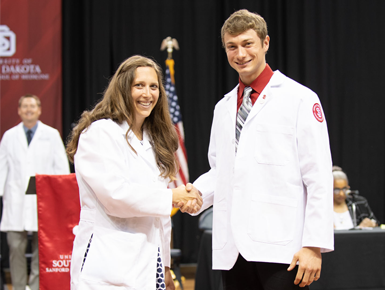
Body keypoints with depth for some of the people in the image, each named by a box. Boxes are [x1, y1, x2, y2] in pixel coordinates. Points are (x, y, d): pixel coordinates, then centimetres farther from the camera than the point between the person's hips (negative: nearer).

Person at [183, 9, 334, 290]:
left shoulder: (299, 99, -2)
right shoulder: (224, 108, 18)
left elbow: (319, 179, -7)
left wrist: (315, 246, -13)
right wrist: (197, 192, 2)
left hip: (280, 247, -6)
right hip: (232, 250, 6)